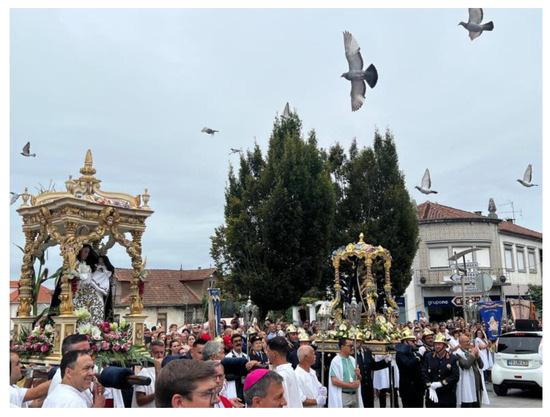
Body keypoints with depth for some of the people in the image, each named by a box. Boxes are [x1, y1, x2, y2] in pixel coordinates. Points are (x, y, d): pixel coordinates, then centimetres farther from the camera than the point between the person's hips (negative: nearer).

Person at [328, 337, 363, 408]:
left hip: (355, 395, 7)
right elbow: (334, 381, -17)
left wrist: (358, 375, -7)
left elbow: (359, 379, 17)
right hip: (342, 396, -7)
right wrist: (351, 385, -18)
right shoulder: (336, 361, -10)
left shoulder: (353, 360, 11)